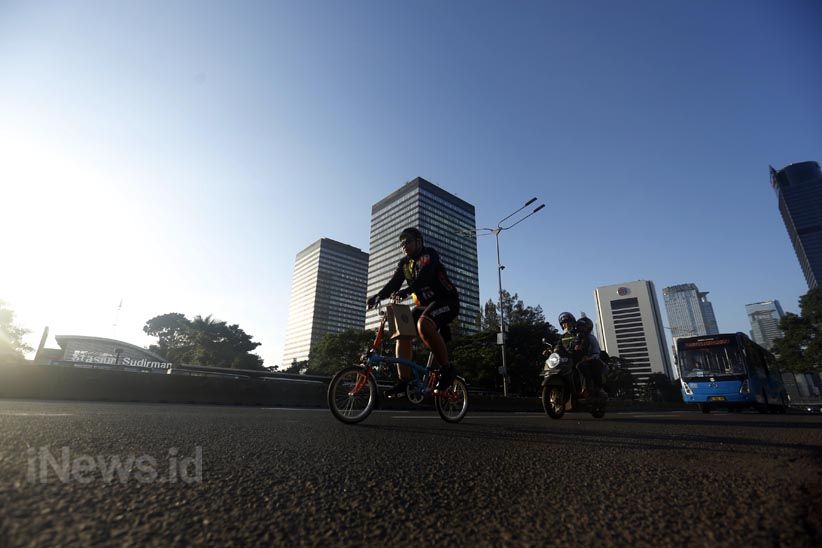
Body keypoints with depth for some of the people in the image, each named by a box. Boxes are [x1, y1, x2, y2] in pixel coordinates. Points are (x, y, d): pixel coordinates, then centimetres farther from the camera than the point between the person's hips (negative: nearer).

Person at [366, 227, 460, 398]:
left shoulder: (428, 254, -10)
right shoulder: (404, 263, 11)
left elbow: (424, 276, -30)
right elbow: (394, 283, -3)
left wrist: (408, 291, -48)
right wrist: (378, 296, -21)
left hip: (446, 300, -7)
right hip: (425, 304, 7)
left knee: (423, 324, -35)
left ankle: (446, 369, -20)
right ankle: (404, 380, -8)